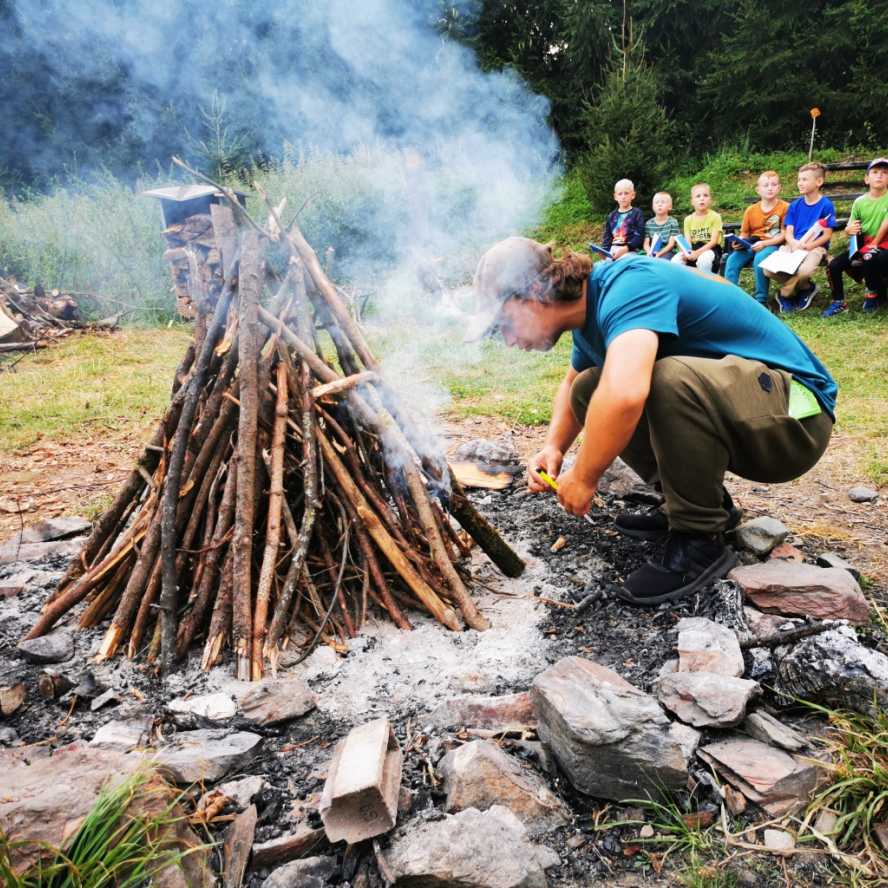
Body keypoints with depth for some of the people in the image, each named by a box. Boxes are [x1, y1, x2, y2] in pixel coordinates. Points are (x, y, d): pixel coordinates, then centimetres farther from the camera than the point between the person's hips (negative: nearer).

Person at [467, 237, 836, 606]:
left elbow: (624, 393, -43)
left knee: (671, 378, -36)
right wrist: (554, 447, 6)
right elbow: (570, 384, 24)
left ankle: (700, 542, -14)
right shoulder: (591, 308, 5)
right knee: (589, 389, 4)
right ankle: (706, 503, 11)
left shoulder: (630, 285, -25)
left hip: (797, 414, -9)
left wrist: (583, 478, -27)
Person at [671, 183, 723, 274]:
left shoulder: (715, 217, -4)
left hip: (711, 249, -4)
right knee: (675, 261, -25)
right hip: (693, 249, 4)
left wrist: (697, 252, -27)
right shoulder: (688, 219, 8)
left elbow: (713, 242, -12)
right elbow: (688, 242, 1)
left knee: (704, 259, -39)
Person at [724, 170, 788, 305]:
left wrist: (764, 243, -19)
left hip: (773, 245, -4)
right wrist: (738, 243, -10)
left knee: (759, 259, -35)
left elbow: (783, 235, -7)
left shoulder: (784, 207, -3)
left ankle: (761, 300, -21)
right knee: (732, 260, -22)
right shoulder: (751, 210, 9)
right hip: (752, 245, 4)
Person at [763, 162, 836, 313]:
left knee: (803, 270, -39)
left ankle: (785, 295, -3)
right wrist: (794, 243, -17)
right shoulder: (795, 205, 10)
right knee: (769, 269, -23)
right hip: (793, 245, 5)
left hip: (815, 247, -5)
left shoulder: (826, 205, -3)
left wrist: (808, 246, -21)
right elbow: (788, 231, 6)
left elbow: (827, 235, -6)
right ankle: (806, 288, -1)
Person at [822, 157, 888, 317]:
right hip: (862, 245, 4)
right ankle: (838, 302, 5)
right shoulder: (860, 201, 4)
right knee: (833, 266, -13)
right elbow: (849, 228, 4)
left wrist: (874, 244, -14)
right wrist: (849, 229, -18)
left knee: (869, 259, -35)